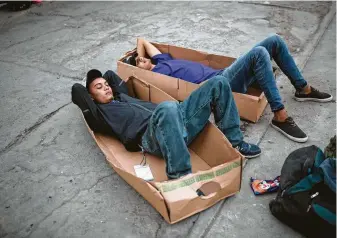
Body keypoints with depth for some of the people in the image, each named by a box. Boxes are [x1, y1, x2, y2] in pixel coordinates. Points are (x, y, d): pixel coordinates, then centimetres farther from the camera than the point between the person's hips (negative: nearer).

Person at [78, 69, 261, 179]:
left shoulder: (120, 96, 35)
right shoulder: (99, 111, 15)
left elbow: (110, 74, 51)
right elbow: (76, 90, 8)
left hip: (176, 119, 9)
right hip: (152, 136, -8)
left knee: (218, 83, -1)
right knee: (168, 107, -46)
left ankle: (233, 142, 4)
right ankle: (180, 177, -36)